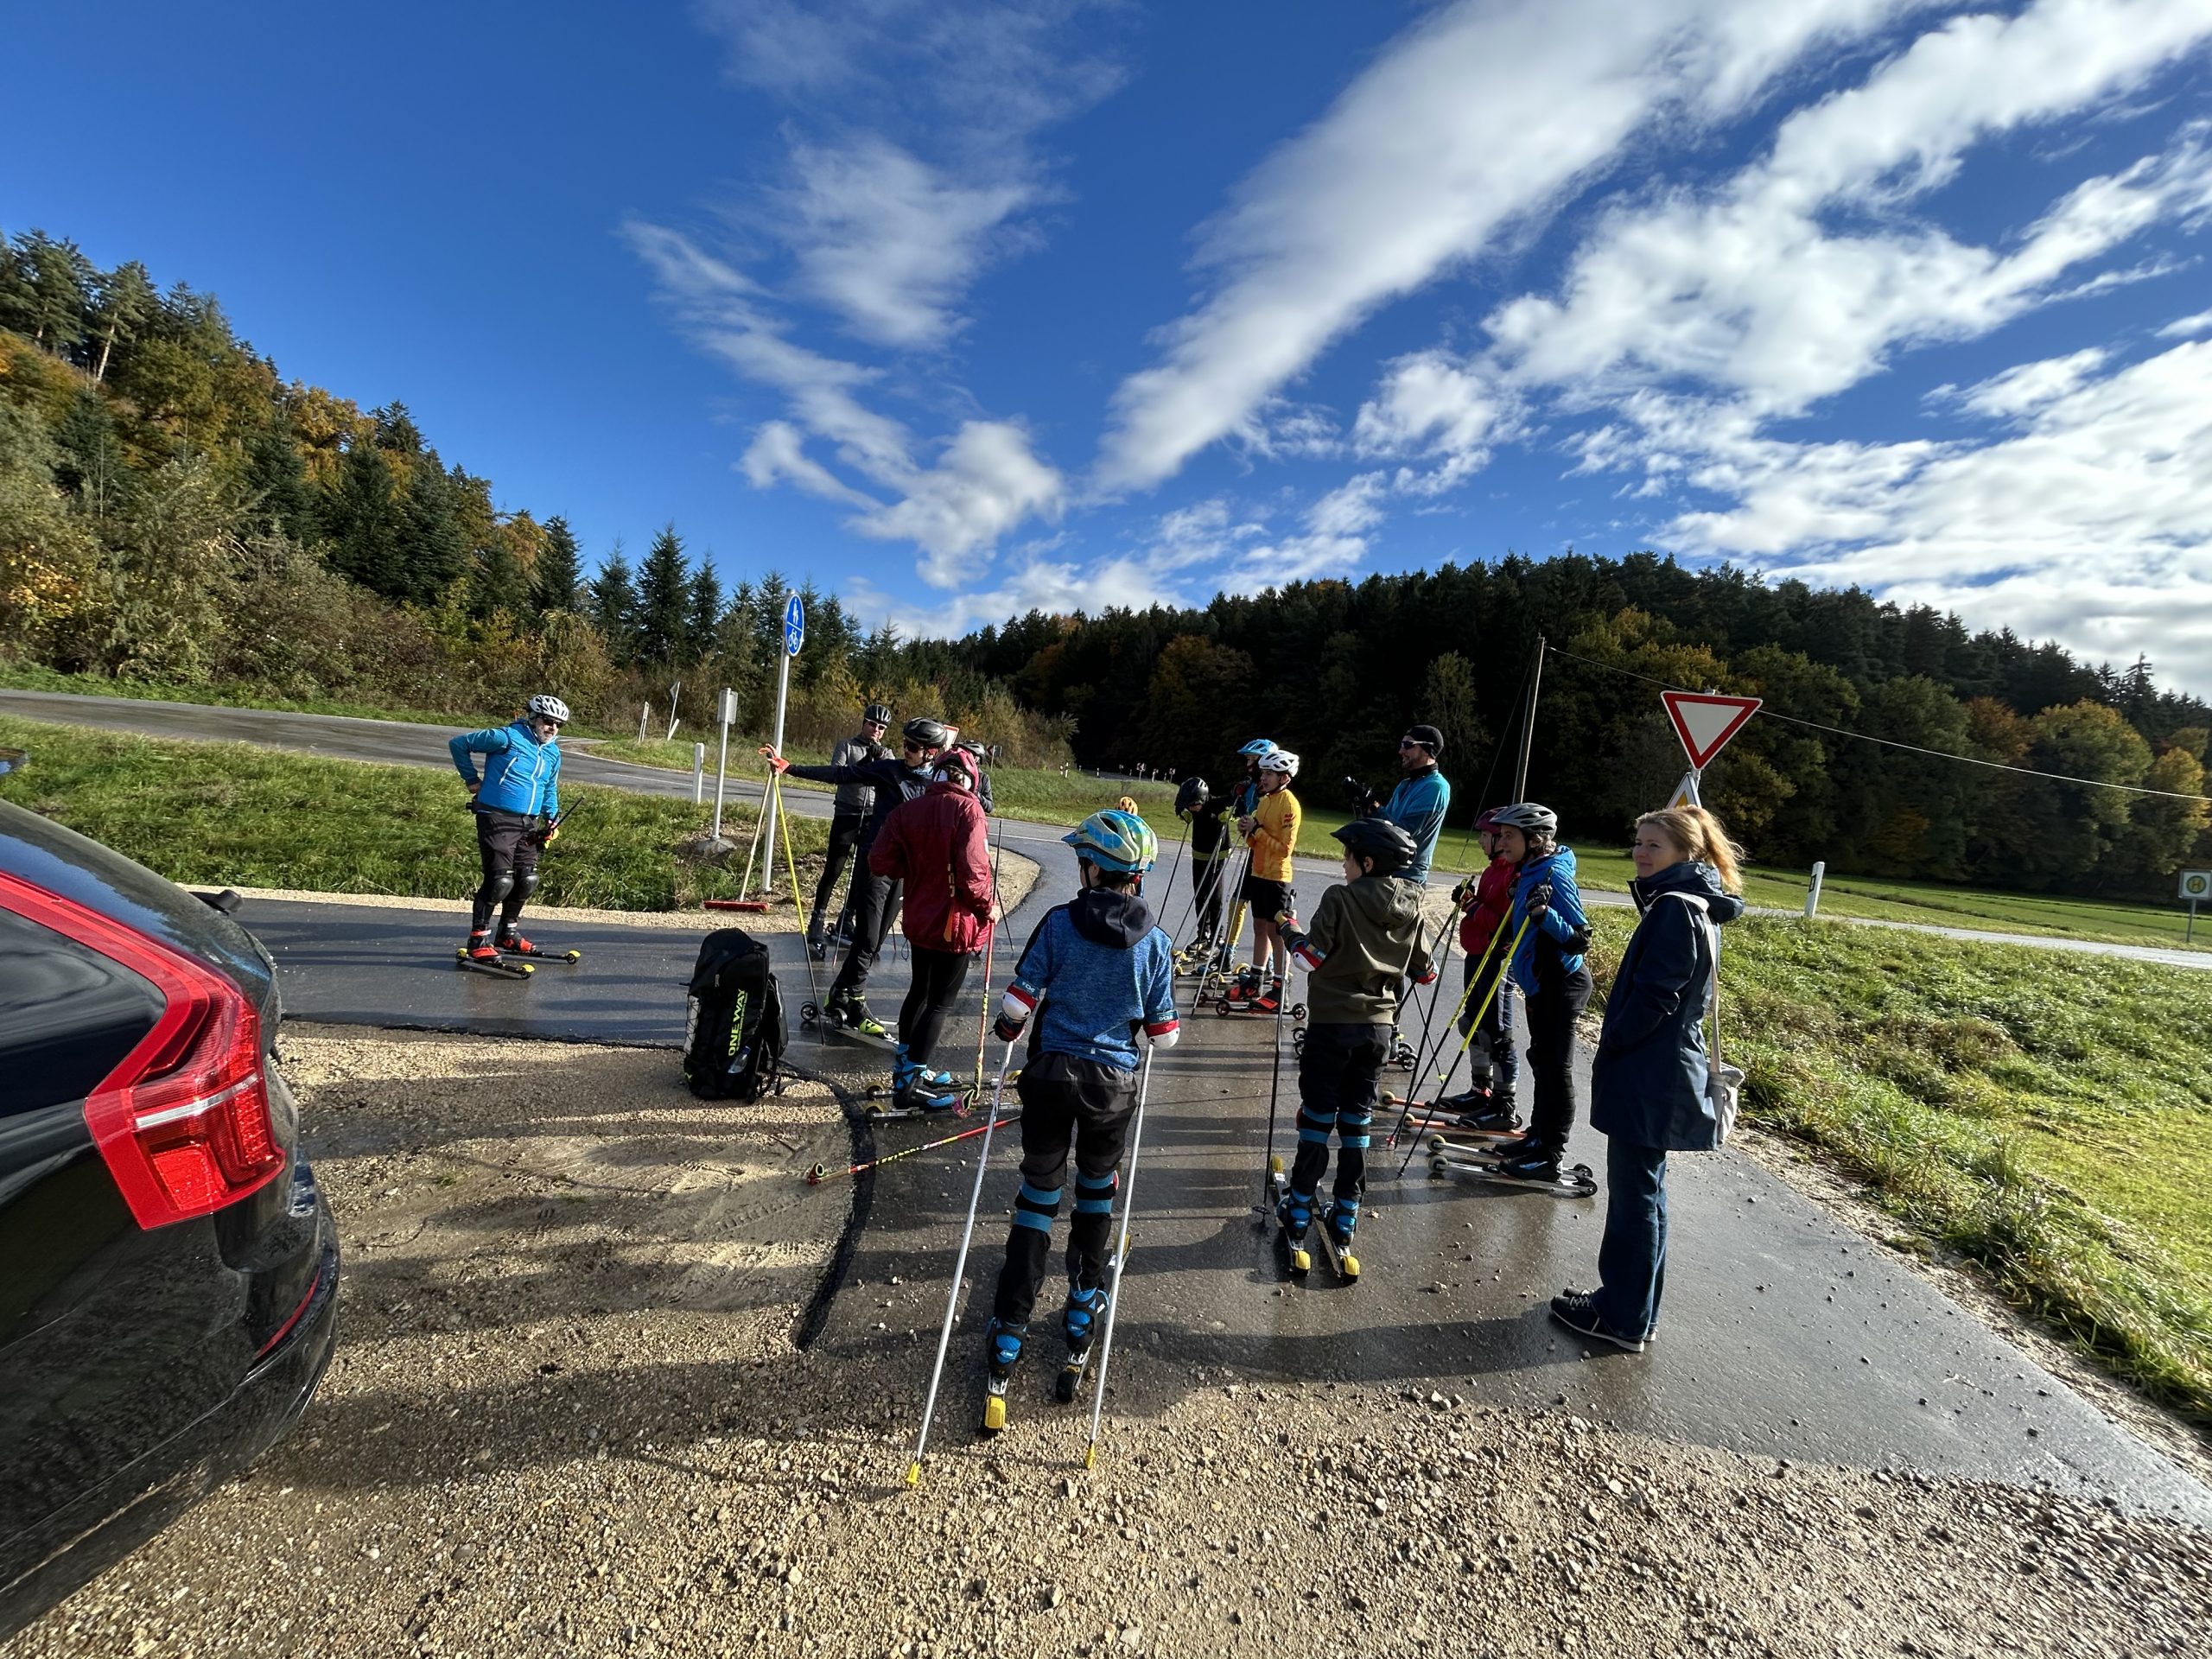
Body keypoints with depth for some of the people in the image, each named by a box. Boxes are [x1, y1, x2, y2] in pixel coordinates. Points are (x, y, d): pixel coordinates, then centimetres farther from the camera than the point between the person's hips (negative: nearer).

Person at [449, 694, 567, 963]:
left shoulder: (553, 753, 12)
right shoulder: (507, 737, -9)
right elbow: (458, 744, -2)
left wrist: (552, 819, 12)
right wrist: (472, 780, -1)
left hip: (528, 824, 7)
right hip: (497, 819, -7)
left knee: (527, 880, 9)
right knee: (500, 880, -12)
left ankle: (507, 934, 27)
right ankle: (478, 940, 0)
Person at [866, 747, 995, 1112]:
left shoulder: (907, 810, -1)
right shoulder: (967, 809, -17)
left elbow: (880, 862, -5)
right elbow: (973, 871, -24)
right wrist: (987, 906, -8)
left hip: (919, 918, 6)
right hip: (956, 922, -6)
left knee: (920, 990, 23)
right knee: (941, 1002, 4)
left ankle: (906, 1066, 36)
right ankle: (909, 1084, 6)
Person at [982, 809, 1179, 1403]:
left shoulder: (1059, 923, -12)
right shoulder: (1154, 942, -8)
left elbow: (1017, 1001, -10)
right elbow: (1164, 1032, -2)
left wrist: (1009, 1033, 11)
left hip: (1052, 1072, -1)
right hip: (1114, 1083, 1)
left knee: (1039, 1191, 12)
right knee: (1098, 1186, 23)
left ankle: (1009, 1332, 15)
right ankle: (1083, 1304, 39)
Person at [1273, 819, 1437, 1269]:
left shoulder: (1340, 898, -13)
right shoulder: (1411, 907, 3)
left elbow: (1312, 958, -16)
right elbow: (1423, 972, 9)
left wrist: (1288, 928, 1)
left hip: (1332, 1024, -4)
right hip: (1379, 1027, 5)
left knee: (1317, 1120, 4)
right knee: (1356, 1122, 13)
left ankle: (1299, 1216, 12)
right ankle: (1345, 1221, 20)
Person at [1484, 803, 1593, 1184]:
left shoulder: (1555, 876, -21)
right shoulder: (1528, 873, 8)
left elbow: (1579, 939, -22)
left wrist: (1545, 914, -35)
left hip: (1561, 985, -10)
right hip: (1540, 984, 10)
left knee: (1555, 1067, -2)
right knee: (1541, 1061, 17)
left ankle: (1550, 1156, 6)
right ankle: (1538, 1136, 30)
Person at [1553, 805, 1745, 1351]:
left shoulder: (1674, 909, -19)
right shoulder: (1696, 906, 12)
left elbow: (1654, 998, -23)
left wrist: (1611, 1043, -9)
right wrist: (1617, 1045, 13)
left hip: (1649, 1080, -10)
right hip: (1662, 1075, 10)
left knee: (1634, 1195, 1)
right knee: (1643, 1192, 19)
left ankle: (1622, 1318, 14)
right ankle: (1634, 1309, 32)